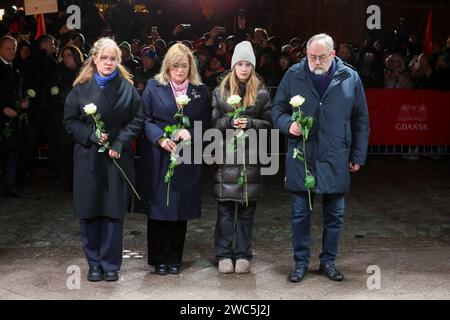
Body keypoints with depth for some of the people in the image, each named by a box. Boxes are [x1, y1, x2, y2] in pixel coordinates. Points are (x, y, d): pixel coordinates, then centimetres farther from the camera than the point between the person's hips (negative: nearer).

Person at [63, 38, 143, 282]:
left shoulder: (127, 87, 4)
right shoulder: (81, 88, 4)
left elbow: (137, 120, 2)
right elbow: (70, 122, 4)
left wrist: (119, 143, -10)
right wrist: (91, 136, -12)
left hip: (117, 158, 0)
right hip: (88, 158, 1)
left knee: (114, 211, 2)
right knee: (89, 211, 4)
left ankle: (110, 264, 14)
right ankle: (94, 264, 18)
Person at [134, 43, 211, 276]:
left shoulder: (201, 91, 9)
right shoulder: (154, 87, 4)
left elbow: (206, 123, 8)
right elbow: (145, 119, 0)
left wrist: (191, 133, -11)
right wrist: (160, 138, -15)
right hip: (157, 158, -1)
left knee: (181, 209, 6)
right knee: (157, 208, 1)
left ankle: (174, 259, 19)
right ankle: (159, 259, 15)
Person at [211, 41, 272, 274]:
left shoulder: (261, 93, 5)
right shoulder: (220, 91, 6)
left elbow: (268, 122, 4)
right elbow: (213, 121, 4)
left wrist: (250, 123, -12)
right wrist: (230, 122, -13)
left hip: (251, 155, 0)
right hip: (226, 155, 0)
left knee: (247, 207, 6)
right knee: (225, 207, 2)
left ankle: (243, 255, 16)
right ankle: (224, 254, 12)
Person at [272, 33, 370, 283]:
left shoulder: (350, 78, 1)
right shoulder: (293, 76, 0)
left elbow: (361, 121, 6)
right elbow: (277, 109, 7)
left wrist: (358, 156, 6)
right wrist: (288, 124, -15)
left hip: (335, 161, 1)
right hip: (301, 158, 0)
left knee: (335, 215, 11)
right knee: (300, 214, 7)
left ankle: (328, 261, 27)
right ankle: (301, 262, 22)